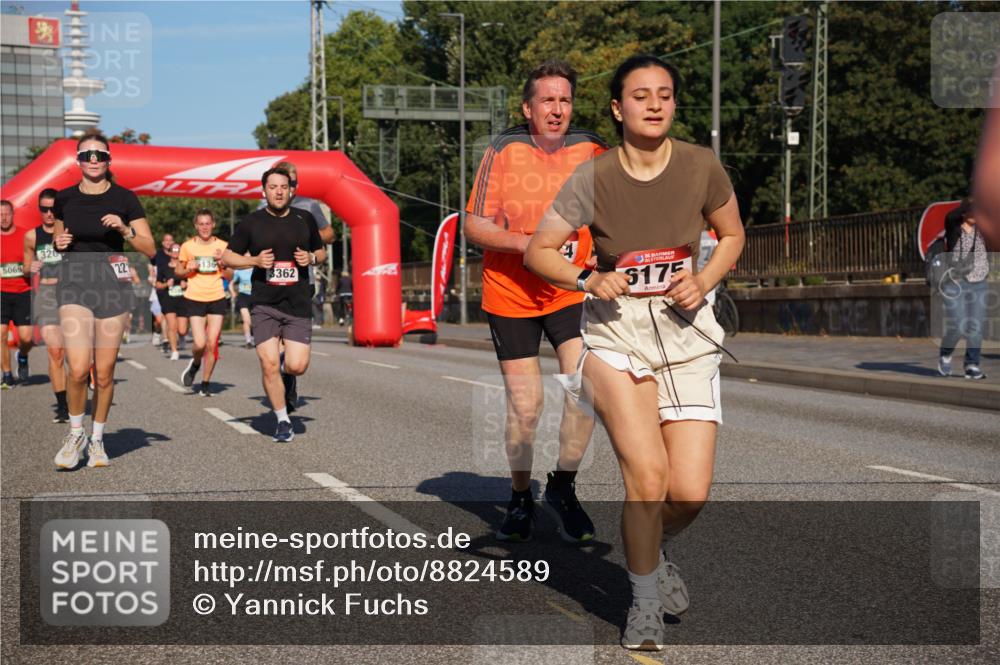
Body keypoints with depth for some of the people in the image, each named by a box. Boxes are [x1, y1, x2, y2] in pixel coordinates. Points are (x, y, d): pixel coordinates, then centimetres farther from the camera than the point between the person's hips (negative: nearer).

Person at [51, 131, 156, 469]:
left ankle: (97, 439, 22)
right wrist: (58, 242, 0)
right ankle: (75, 433, 10)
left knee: (104, 373, 3)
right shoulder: (64, 198, 7)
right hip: (73, 281, 1)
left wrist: (125, 230, -15)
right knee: (78, 368, -14)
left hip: (112, 283, -1)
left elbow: (150, 248, 1)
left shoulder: (124, 198, 0)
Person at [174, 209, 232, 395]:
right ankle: (195, 364, 22)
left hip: (217, 299, 1)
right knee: (200, 343, -12)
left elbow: (230, 275, 9)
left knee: (212, 344, -2)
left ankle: (205, 384, 12)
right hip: (194, 299, -1)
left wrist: (222, 263, -10)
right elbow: (177, 272, 11)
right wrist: (188, 270, -10)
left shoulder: (222, 246, 4)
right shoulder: (187, 246, 1)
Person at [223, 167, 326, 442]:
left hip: (298, 305, 1)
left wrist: (311, 257, -4)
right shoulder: (251, 222, 2)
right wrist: (255, 260, -10)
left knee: (297, 366, -8)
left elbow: (321, 251, 19)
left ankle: (287, 368, 30)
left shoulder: (305, 220, 7)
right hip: (264, 305, -1)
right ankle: (283, 420, 11)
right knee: (269, 365, -8)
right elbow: (227, 257, 7)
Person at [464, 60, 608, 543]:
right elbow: (473, 225, -7)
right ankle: (520, 498, 26)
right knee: (525, 407, 3)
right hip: (511, 295, -1)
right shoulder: (503, 152, -4)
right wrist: (527, 243, -21)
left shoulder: (593, 152, 1)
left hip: (573, 291, 1)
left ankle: (563, 485, 8)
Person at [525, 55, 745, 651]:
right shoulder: (593, 179, -8)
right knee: (647, 472, -19)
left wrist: (704, 281, -7)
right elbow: (538, 252, 1)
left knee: (690, 493, -6)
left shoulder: (701, 165, -5)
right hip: (615, 330, -1)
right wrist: (588, 279, -17)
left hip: (684, 329, 2)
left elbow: (733, 235, 11)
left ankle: (652, 548, 32)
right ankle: (646, 602, 6)